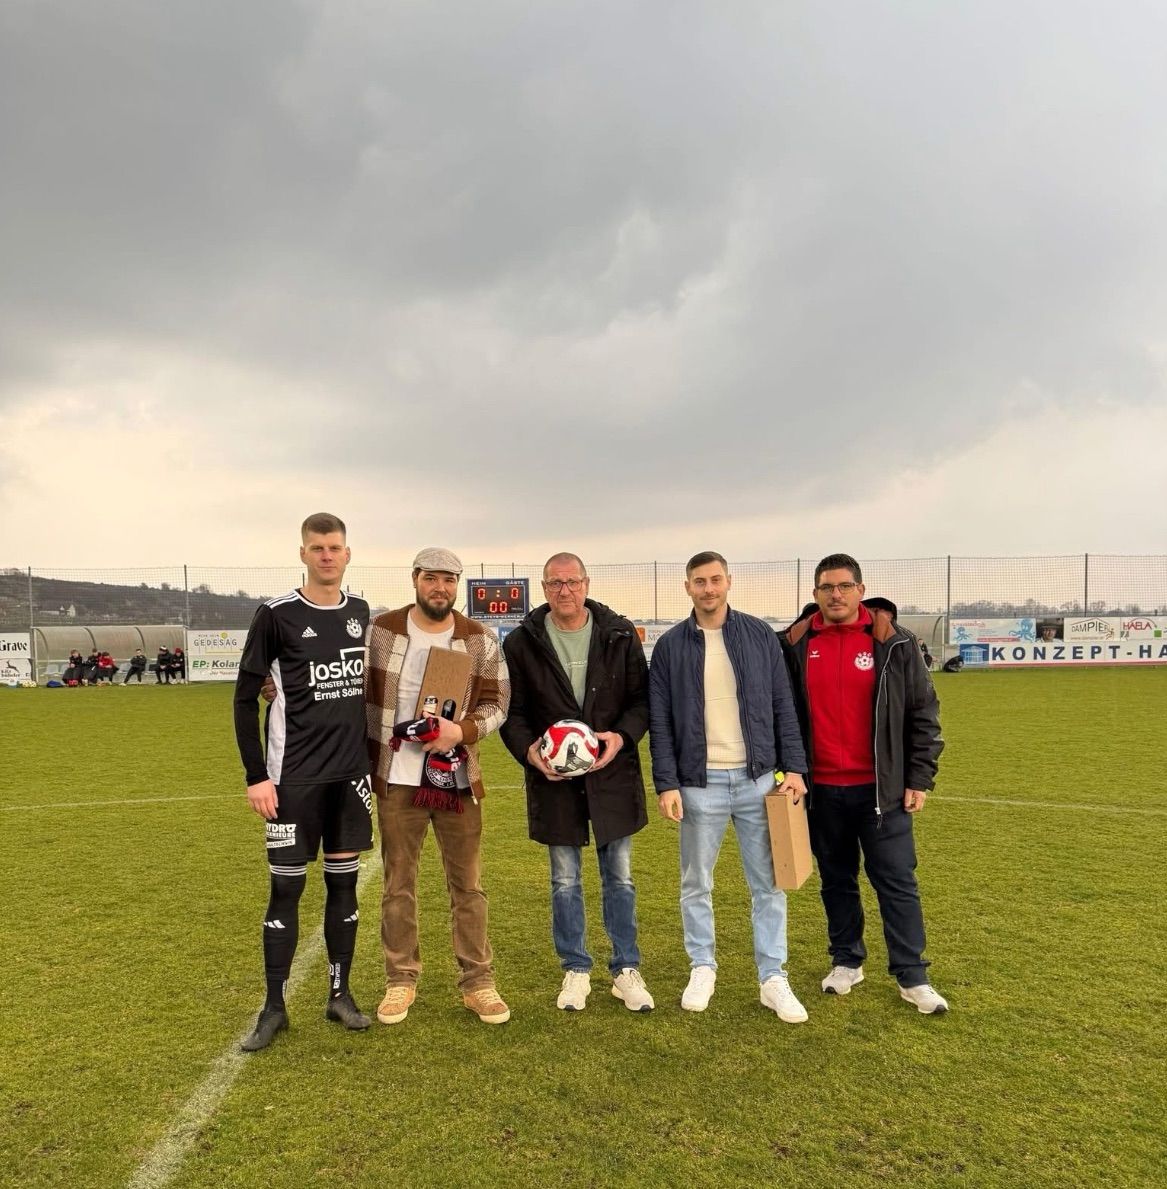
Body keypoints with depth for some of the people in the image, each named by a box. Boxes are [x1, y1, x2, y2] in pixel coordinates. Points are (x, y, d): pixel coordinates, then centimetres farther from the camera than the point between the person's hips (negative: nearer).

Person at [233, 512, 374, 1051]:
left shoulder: (359, 612, 7)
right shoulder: (276, 615, -7)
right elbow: (245, 697, -5)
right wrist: (256, 776, -9)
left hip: (351, 774, 4)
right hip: (294, 778, -4)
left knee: (344, 882, 11)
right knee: (286, 887, 3)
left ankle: (339, 994, 24)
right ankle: (274, 1007, 19)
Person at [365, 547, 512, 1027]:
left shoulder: (480, 639, -1)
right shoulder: (379, 631, -3)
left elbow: (496, 702, 0)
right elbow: (353, 692, 3)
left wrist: (462, 730, -19)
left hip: (458, 779, 1)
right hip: (396, 780, 0)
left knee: (468, 884, 10)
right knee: (399, 883, 11)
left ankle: (477, 981, 23)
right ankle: (400, 980, 27)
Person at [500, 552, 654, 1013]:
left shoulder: (620, 635, -2)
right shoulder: (522, 642, -3)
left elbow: (643, 698, 1)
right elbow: (512, 711, 0)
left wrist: (623, 736, -17)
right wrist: (528, 750, -17)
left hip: (613, 773, 0)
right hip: (553, 776, 0)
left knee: (619, 877, 12)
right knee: (564, 881, 12)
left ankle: (626, 969, 28)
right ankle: (575, 970, 29)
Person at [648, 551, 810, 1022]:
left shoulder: (759, 634, 2)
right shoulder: (670, 645, 0)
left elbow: (782, 706, 4)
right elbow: (660, 722, 0)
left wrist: (793, 767, -1)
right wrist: (666, 784, -6)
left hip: (757, 779, 1)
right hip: (699, 783, 0)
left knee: (769, 884, 6)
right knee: (696, 884, 11)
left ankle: (773, 978, 19)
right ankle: (702, 967, 28)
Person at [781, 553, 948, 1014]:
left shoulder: (893, 643, -4)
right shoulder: (797, 645, 2)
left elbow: (923, 712, 0)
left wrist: (919, 778, -3)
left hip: (881, 787, -2)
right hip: (822, 789, 2)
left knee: (896, 881, 4)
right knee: (836, 880, 15)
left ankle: (912, 976, 16)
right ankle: (846, 961, 30)